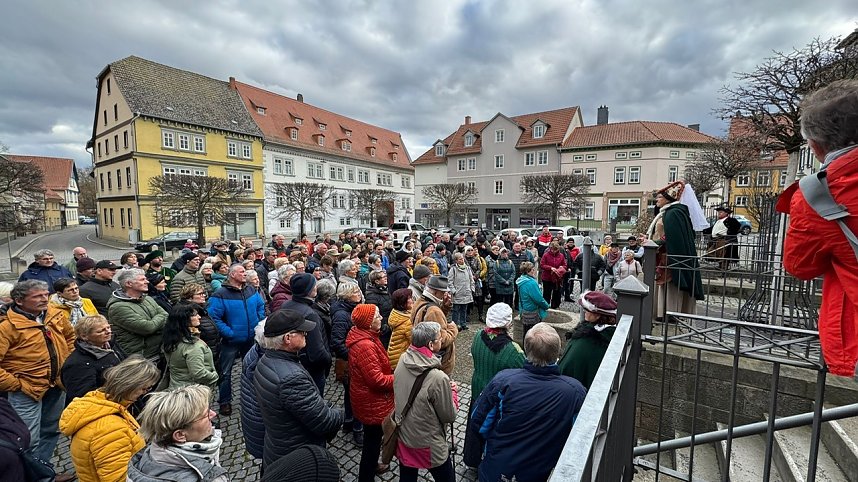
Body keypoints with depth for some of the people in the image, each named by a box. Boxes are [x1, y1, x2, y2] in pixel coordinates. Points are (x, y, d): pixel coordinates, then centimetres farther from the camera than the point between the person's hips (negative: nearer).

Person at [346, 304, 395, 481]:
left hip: (369, 398, 10)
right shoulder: (365, 345, -33)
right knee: (373, 440, 12)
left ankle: (370, 465, 52)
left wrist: (393, 373, 4)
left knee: (372, 437, 30)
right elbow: (377, 380, -30)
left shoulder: (363, 337, -1)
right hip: (372, 402, -10)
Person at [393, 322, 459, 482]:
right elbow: (449, 416, -18)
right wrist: (453, 391, -2)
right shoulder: (439, 378, -33)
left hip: (402, 439, 6)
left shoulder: (402, 360, -14)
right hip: (429, 447, -5)